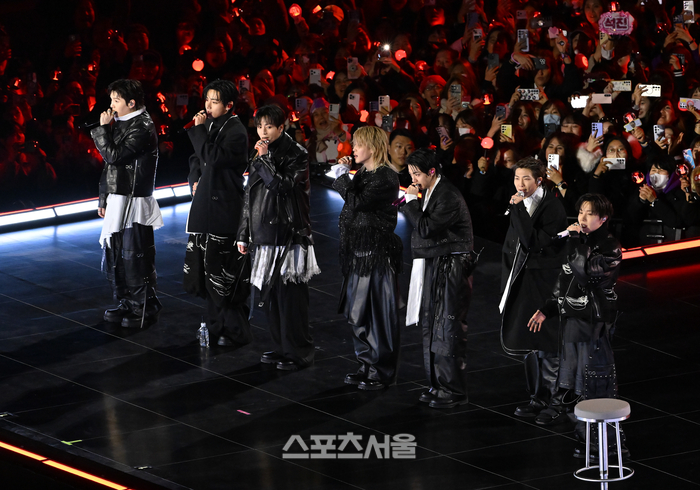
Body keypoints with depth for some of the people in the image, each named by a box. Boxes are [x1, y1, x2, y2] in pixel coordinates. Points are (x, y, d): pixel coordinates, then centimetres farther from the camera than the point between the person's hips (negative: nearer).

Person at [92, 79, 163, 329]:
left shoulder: (142, 128, -14)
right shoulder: (120, 124, 14)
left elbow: (114, 155, -21)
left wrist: (103, 128, -10)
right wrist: (103, 199, 19)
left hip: (134, 202, -9)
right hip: (116, 202, 9)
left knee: (134, 258, -5)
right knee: (114, 256, 12)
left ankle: (145, 309, 3)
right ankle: (126, 303, 23)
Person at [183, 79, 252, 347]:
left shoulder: (236, 132, -13)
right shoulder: (211, 126, 12)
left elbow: (212, 158, -24)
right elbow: (196, 159, 25)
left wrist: (199, 130, -16)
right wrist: (195, 181, 8)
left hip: (224, 209, -9)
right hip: (206, 206, 9)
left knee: (223, 271, -6)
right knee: (207, 269, 12)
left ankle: (234, 331, 1)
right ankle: (216, 325, 22)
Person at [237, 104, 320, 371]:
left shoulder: (295, 154, -5)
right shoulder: (259, 155, 15)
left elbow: (282, 186, -19)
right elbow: (250, 197, 20)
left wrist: (264, 159, -13)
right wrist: (244, 234, 20)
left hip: (288, 235, -7)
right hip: (263, 234, 7)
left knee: (290, 294, -8)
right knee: (269, 294, 8)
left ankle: (299, 353, -3)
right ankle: (281, 348, 17)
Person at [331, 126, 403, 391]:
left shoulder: (386, 178, -14)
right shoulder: (362, 173, 13)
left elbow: (356, 202, -22)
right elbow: (350, 204, 13)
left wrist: (342, 175, -13)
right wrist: (344, 174, 7)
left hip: (377, 251, -9)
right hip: (358, 250, 9)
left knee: (378, 314, -3)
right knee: (358, 312, 14)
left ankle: (382, 372, 4)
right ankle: (368, 366, 24)